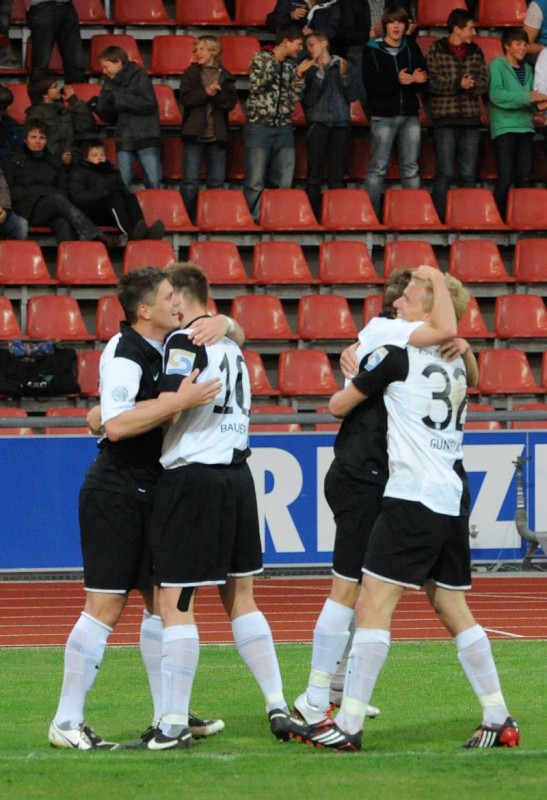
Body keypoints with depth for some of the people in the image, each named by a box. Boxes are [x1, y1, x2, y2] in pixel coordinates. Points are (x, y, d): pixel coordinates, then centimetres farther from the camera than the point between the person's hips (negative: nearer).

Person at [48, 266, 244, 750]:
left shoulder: (168, 346, 8)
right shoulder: (125, 355, -17)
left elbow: (234, 336, 21)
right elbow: (117, 425, -29)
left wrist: (221, 322, -3)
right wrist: (180, 400, -29)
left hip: (149, 492, 9)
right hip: (116, 492, -9)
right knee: (106, 606, -10)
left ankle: (167, 717, 18)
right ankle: (67, 723, -7)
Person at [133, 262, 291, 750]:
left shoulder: (186, 340, -10)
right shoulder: (230, 344, 16)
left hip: (192, 477, -8)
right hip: (236, 470, 8)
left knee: (174, 603, -5)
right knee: (240, 597, 16)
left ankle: (174, 725, -7)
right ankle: (278, 705, 15)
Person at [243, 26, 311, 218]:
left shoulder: (291, 65, 12)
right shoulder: (261, 59, -2)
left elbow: (294, 98, 9)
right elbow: (256, 87, -13)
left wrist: (299, 75, -3)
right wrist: (272, 65, -18)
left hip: (283, 128, 5)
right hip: (260, 125, -5)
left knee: (284, 182, 3)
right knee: (255, 182, -8)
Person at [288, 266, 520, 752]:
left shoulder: (397, 356, -6)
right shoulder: (457, 364, 12)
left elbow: (339, 405, 4)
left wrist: (349, 387, 25)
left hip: (413, 500, -7)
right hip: (454, 499, 7)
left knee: (374, 605, -8)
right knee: (452, 608, 14)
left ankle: (348, 726, -12)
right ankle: (499, 721, 13)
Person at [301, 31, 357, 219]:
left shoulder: (343, 65, 11)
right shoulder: (309, 69, 8)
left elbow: (352, 96, 5)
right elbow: (309, 100, -5)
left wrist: (344, 75, -9)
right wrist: (320, 74, -11)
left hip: (341, 124, 1)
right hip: (318, 124, -1)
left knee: (337, 176, -1)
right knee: (314, 174, -8)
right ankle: (314, 216, -8)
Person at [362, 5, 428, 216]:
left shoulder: (412, 48, 13)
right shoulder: (372, 51, 1)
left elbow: (422, 85, 11)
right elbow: (371, 83, -10)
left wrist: (419, 80, -12)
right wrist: (396, 80, -22)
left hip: (410, 115, 4)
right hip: (383, 115, -4)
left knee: (411, 169, 2)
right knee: (378, 167, -6)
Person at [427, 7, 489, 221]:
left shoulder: (475, 52, 12)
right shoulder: (436, 51, 0)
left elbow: (484, 83, 7)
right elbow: (432, 83, -8)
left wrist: (470, 84, -14)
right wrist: (458, 84, -17)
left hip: (470, 117, 4)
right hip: (444, 117, -4)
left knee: (469, 174, 6)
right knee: (444, 173, -6)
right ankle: (440, 217, -4)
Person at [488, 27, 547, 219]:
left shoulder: (527, 70, 18)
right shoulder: (497, 65, -2)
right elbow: (495, 94, -15)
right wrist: (527, 97, -20)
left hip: (525, 128, 6)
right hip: (504, 128, -6)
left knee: (524, 179, 5)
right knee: (505, 178, -11)